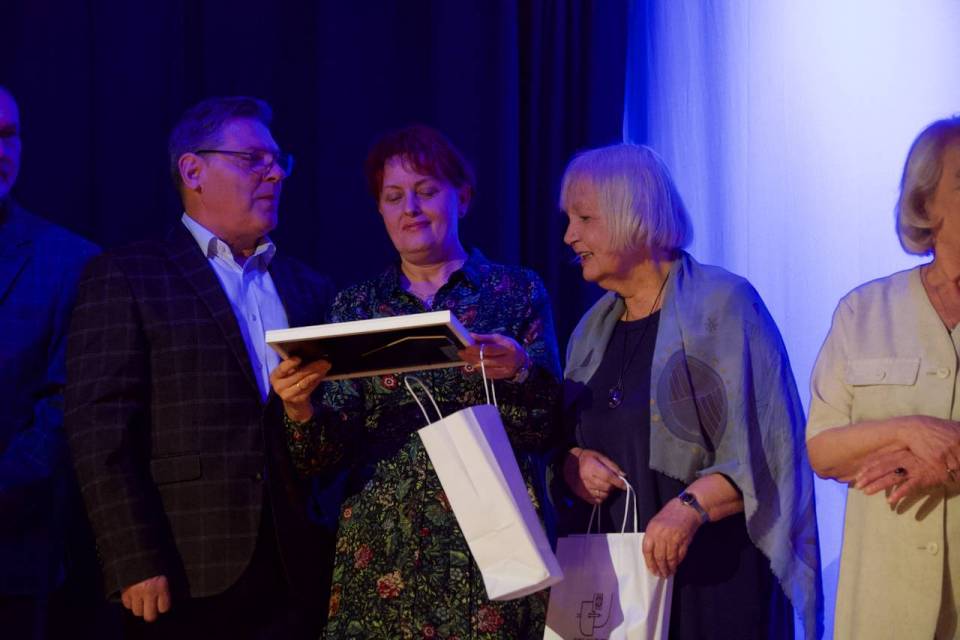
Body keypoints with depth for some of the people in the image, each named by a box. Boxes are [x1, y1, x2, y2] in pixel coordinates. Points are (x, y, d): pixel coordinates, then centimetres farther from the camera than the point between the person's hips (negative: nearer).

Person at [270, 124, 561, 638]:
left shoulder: (517, 292, 5)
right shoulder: (356, 305, 10)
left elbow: (547, 427, 0)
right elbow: (332, 447, 4)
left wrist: (519, 371, -19)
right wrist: (301, 411, -16)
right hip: (380, 551, 2)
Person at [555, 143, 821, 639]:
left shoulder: (723, 304, -7)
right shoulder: (593, 330, 13)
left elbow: (767, 449, -13)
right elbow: (568, 444, 20)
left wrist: (692, 505, -28)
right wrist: (572, 465, -3)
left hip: (712, 570, -5)